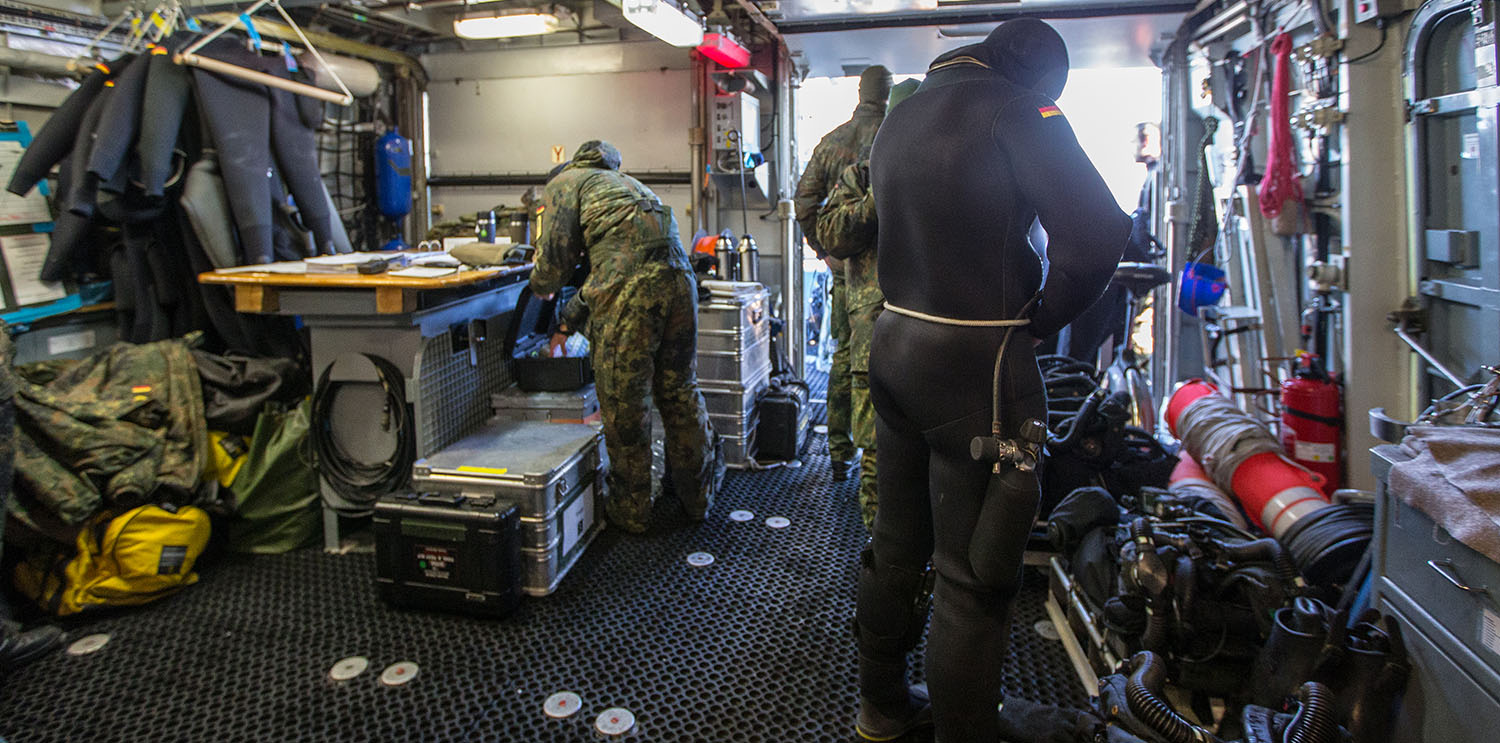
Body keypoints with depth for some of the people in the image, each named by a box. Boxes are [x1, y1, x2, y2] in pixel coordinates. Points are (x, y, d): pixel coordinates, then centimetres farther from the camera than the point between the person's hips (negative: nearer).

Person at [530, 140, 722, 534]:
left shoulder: (565, 182, 18)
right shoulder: (624, 182, 39)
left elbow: (555, 255, 6)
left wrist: (542, 288, 29)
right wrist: (568, 321, 48)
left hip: (629, 288, -7)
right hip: (679, 276, 7)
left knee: (624, 403, 5)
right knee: (680, 390, 17)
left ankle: (630, 511, 18)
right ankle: (698, 497, 29)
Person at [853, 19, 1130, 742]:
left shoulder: (899, 117, 15)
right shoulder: (1015, 107, -10)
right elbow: (1096, 228, -20)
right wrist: (1046, 315, -4)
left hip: (895, 347, 8)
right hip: (975, 362, -8)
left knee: (896, 544, 20)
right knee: (972, 574, 2)